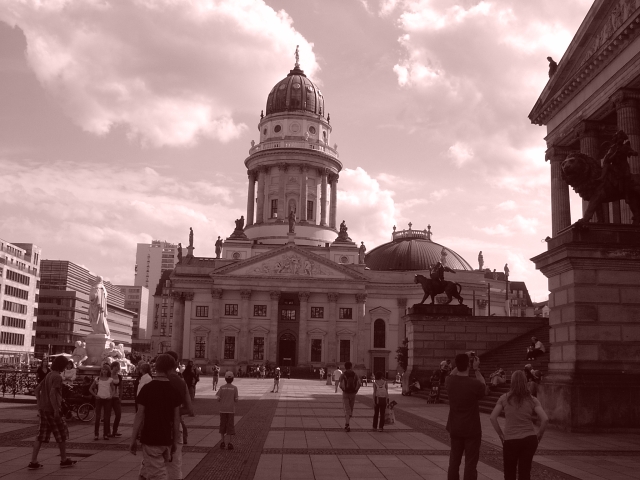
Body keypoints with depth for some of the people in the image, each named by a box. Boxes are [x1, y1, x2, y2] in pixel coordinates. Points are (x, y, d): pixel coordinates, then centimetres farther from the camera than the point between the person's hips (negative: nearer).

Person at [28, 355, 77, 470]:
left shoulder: (48, 376, 12)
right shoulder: (57, 377, -15)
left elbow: (37, 389, 15)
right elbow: (52, 394, -23)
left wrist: (39, 404, 17)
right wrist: (56, 410, -22)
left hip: (43, 409, 8)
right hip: (52, 410, -8)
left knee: (41, 436, 9)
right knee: (62, 435, 6)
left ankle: (33, 462, 6)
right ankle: (64, 460, 16)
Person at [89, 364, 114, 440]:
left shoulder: (110, 380, 5)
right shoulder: (97, 379, 5)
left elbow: (113, 389, 10)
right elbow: (91, 389, 10)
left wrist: (111, 396, -5)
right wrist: (95, 395, -1)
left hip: (107, 399, 0)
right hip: (99, 399, 0)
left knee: (107, 418, 2)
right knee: (97, 417, -1)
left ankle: (105, 434, 9)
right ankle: (96, 434, 4)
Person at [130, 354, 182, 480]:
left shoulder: (147, 388, -8)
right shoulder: (174, 390, -1)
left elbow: (139, 416, -8)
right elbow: (176, 418, 2)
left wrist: (133, 440, 0)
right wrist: (175, 441, 11)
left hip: (150, 439, -3)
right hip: (167, 439, 3)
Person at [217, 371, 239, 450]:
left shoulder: (222, 387, -1)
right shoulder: (235, 388, -4)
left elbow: (218, 399, -5)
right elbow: (236, 400, -5)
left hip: (223, 410, 1)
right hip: (231, 410, -1)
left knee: (222, 426, 12)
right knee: (231, 426, 4)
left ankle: (222, 443, 13)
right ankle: (230, 444, 4)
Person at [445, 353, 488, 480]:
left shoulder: (450, 381, -7)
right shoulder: (475, 383, -20)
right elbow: (484, 389, 3)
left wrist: (460, 363, 13)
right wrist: (477, 370, 3)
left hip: (455, 428, 4)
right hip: (472, 430, -4)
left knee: (454, 461, 14)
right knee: (470, 463, 1)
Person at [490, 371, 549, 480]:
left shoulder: (504, 398, -2)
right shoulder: (532, 400, 0)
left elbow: (492, 417, -7)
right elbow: (545, 419, -9)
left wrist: (501, 434, 3)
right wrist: (539, 435, 4)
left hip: (510, 440, -1)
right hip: (529, 439, 1)